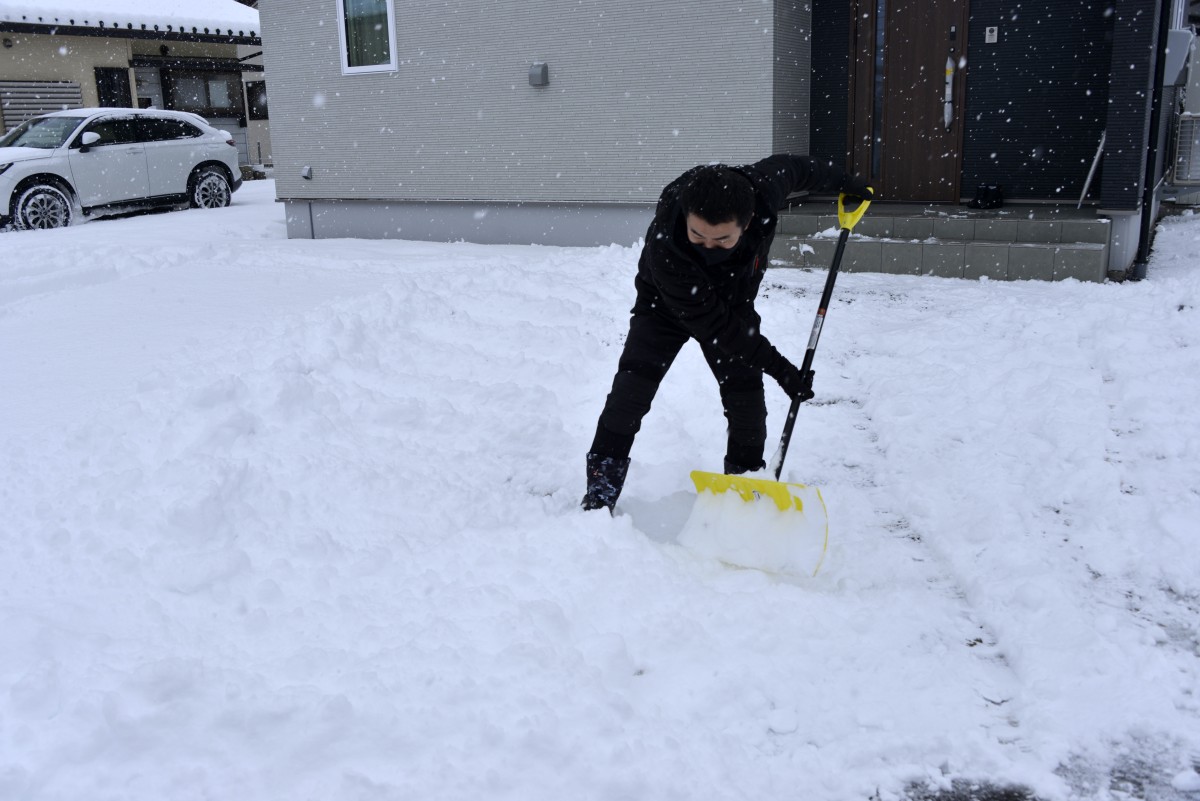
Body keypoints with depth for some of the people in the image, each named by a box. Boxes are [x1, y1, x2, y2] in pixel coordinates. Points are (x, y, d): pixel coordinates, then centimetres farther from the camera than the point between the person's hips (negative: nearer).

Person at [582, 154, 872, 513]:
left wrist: (843, 182, 9)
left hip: (733, 302, 3)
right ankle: (602, 487, -10)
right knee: (634, 381, -17)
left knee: (745, 389, -5)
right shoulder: (664, 247, -44)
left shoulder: (762, 187, -35)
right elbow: (712, 324, -36)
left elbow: (792, 167, -8)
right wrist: (777, 368, -34)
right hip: (665, 305, -3)